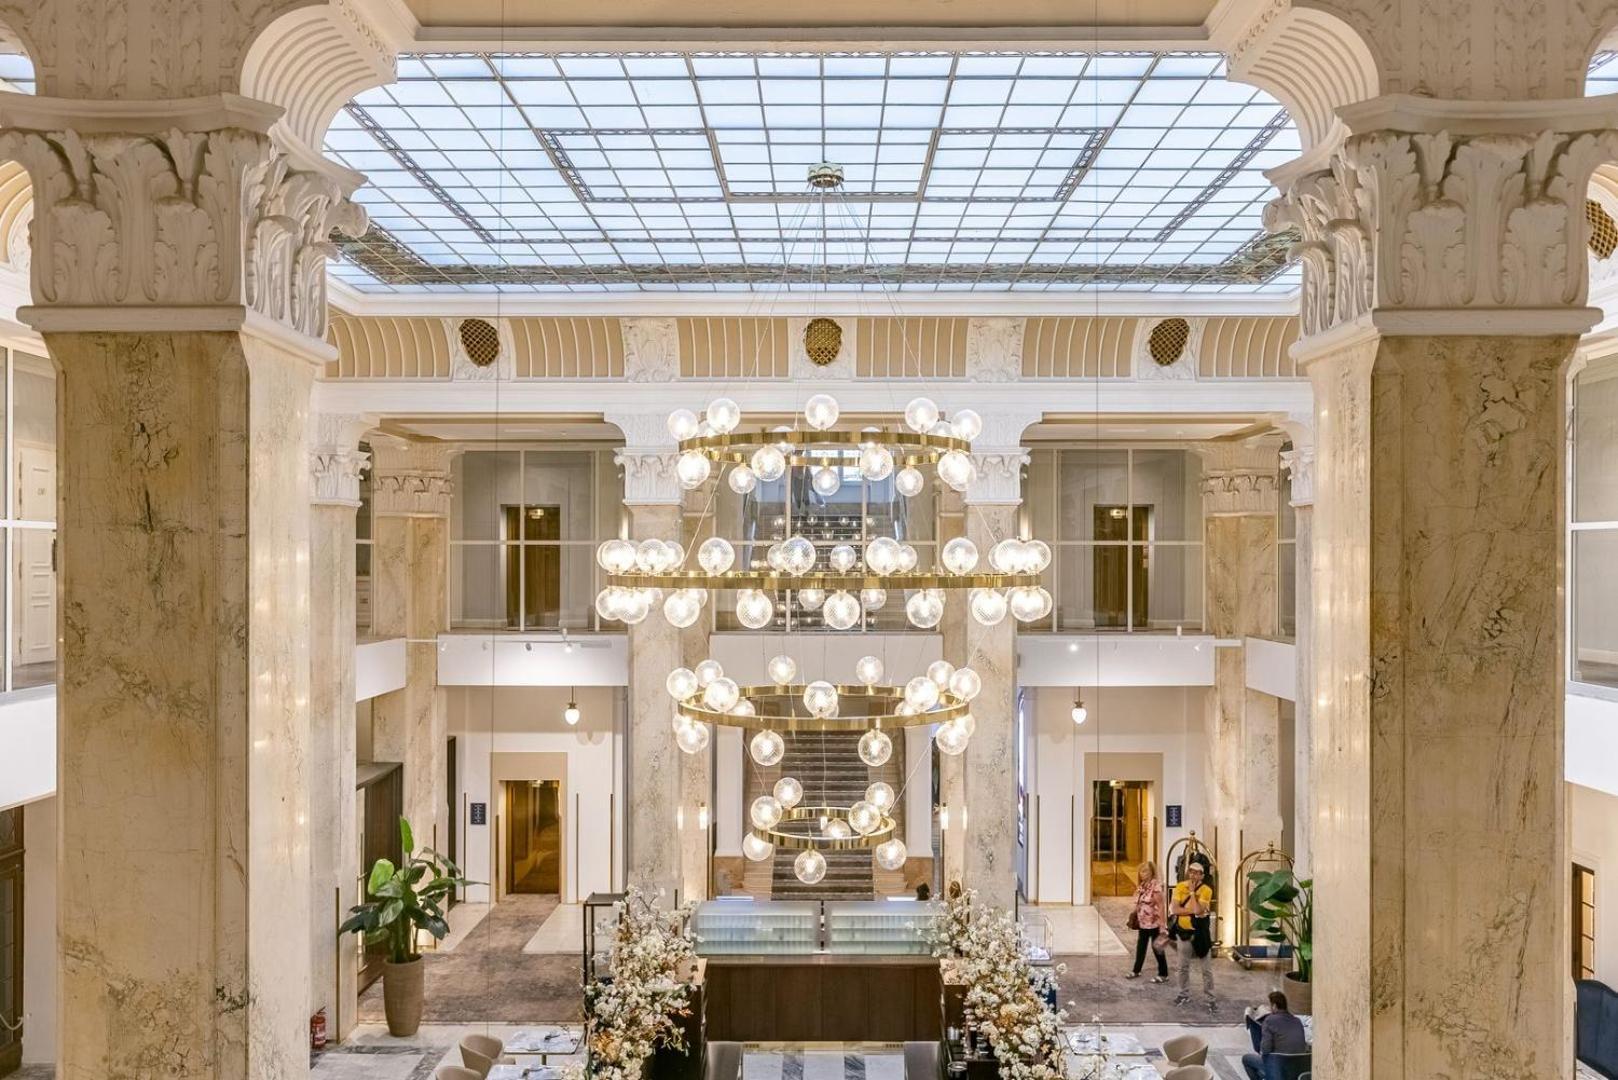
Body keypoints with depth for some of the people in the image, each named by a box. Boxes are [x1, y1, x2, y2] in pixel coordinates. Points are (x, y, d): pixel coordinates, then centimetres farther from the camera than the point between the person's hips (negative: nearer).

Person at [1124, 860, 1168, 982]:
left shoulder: (1156, 886, -16)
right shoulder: (1141, 886, 8)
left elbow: (1160, 906, -18)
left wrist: (1162, 925, -21)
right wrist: (1135, 918, 12)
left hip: (1154, 924, -7)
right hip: (1143, 923, 8)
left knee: (1157, 949, 4)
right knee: (1140, 948, 16)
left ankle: (1163, 974, 17)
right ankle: (1136, 971, 28)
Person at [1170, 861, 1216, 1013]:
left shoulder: (1206, 890, -14)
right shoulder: (1180, 887, -6)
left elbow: (1198, 910, -27)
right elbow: (1175, 909, -15)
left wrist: (1192, 892, -22)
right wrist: (1193, 910, -21)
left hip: (1200, 933, -3)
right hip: (1183, 932, 3)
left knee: (1206, 969, 3)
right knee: (1183, 967, 17)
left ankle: (1209, 998, 13)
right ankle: (1184, 994, 32)